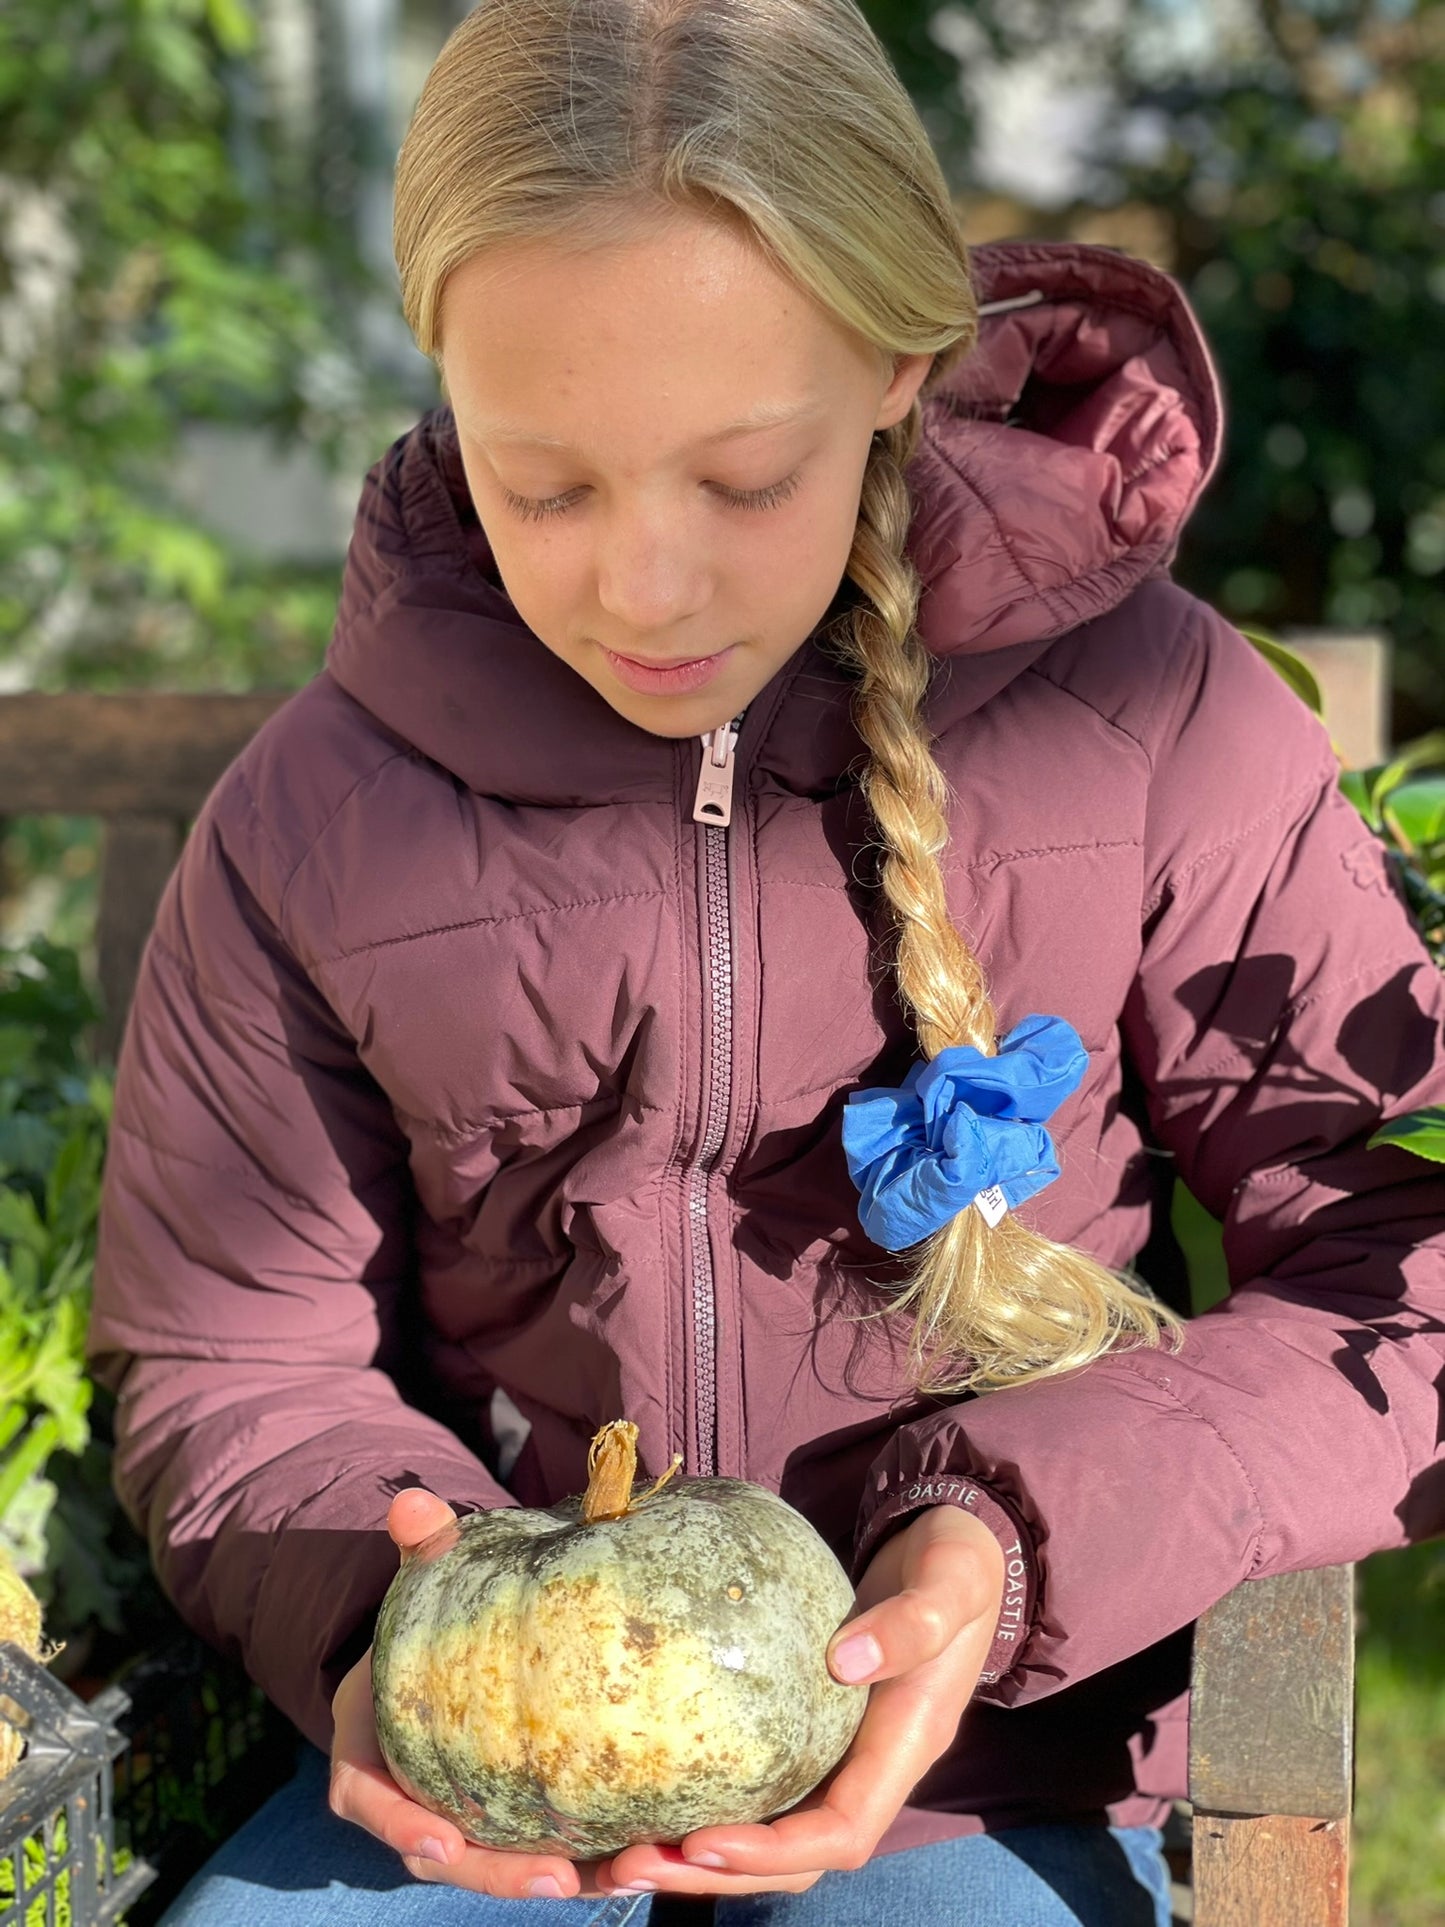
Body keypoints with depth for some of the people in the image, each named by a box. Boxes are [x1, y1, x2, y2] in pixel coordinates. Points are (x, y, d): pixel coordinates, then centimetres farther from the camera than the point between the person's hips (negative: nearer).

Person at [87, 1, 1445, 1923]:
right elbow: (229, 1368, 4)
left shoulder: (1158, 732, -10)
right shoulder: (313, 821, -5)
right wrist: (380, 1610, -17)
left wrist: (1028, 1541, -21)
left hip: (971, 1752, 0)